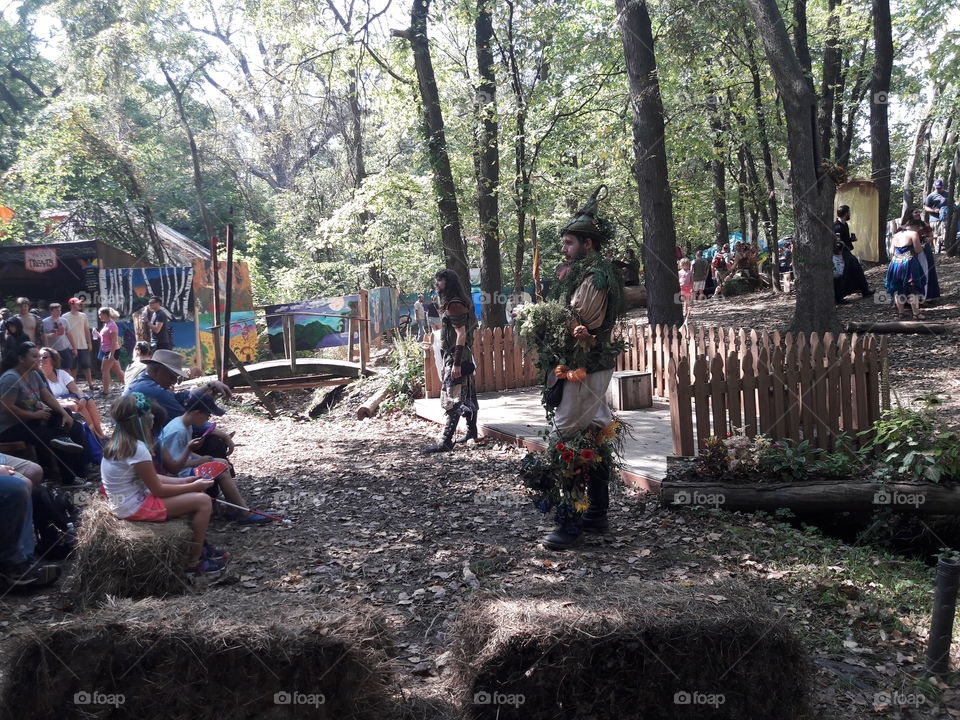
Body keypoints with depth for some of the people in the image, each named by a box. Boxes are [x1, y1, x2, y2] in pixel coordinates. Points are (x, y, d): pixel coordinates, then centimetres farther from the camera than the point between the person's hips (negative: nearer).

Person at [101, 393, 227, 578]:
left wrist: (185, 481, 5)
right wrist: (193, 486, -6)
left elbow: (152, 478, 10)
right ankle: (193, 563, 1)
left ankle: (201, 547, 26)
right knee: (203, 501, -10)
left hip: (125, 501, 10)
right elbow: (158, 489, -18)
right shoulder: (137, 448, -25)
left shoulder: (118, 442, 4)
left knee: (195, 493, 17)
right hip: (136, 508, -10)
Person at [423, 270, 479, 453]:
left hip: (456, 357, -10)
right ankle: (472, 432, 27)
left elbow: (461, 334, -21)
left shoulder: (454, 305, -15)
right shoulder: (456, 302, 16)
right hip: (465, 356, 10)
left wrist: (456, 364, -24)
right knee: (467, 396, 17)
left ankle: (446, 441, -11)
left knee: (451, 400, -11)